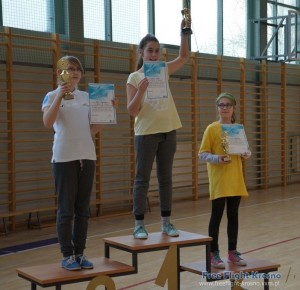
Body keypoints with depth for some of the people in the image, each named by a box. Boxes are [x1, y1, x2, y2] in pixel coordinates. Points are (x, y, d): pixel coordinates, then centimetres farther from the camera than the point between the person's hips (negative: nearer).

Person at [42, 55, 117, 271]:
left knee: (83, 208, 8)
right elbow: (47, 123, -18)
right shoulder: (52, 96, 0)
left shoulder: (87, 97, 12)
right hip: (64, 158, -4)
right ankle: (67, 255, 8)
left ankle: (80, 253, 17)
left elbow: (93, 130, 12)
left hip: (87, 156, 5)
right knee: (66, 209, -1)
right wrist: (60, 96, -23)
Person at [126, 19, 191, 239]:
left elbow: (184, 57, 15)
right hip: (146, 133, -4)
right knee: (142, 179, 0)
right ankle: (139, 224, 5)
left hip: (168, 131, 5)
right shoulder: (134, 78, -4)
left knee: (166, 178, 9)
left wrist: (184, 32, 3)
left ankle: (166, 222, 16)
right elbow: (132, 111, -9)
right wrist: (141, 89, -24)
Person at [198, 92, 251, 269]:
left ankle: (232, 251, 20)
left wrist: (247, 154, -7)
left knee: (233, 215, 10)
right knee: (217, 216, -1)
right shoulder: (212, 128, -6)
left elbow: (243, 149, 16)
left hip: (235, 179, 5)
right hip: (219, 180, -5)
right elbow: (202, 154, -7)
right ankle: (213, 253, 7)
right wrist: (217, 159, -24)